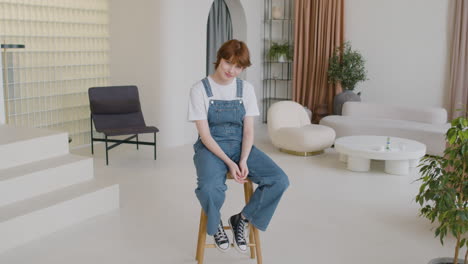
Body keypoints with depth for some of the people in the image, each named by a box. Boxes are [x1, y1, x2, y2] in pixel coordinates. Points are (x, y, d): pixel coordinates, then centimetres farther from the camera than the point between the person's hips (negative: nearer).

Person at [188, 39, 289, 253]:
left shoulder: (246, 89, 3)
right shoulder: (200, 89, -8)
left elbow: (248, 131, 1)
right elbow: (205, 135, -12)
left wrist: (243, 160, -16)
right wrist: (229, 163, -22)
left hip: (240, 146, 4)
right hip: (211, 148, -3)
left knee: (279, 181, -20)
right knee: (209, 189, -36)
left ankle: (242, 219, 3)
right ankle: (215, 224, 0)